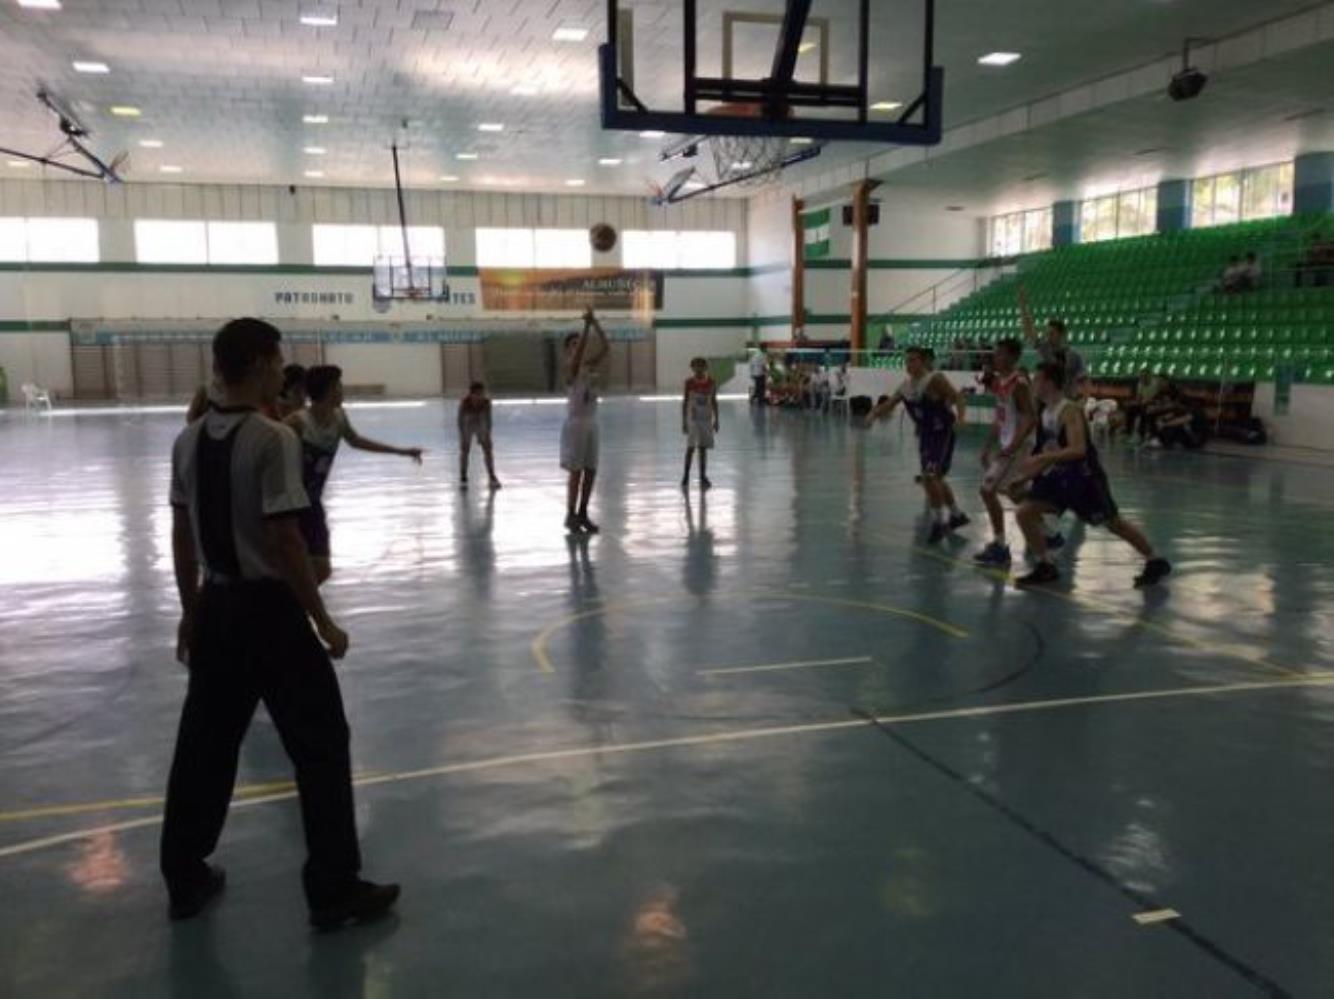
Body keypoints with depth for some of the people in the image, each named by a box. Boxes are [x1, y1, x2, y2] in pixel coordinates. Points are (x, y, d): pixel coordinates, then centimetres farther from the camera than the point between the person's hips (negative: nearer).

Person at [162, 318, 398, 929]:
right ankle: (334, 891, 9)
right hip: (270, 609, -8)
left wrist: (191, 611, 21)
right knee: (320, 745, 3)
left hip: (217, 608, 8)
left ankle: (185, 879, 32)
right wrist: (323, 622, -13)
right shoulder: (273, 439, -17)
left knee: (205, 743, 18)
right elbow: (283, 542, -20)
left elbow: (182, 537, 11)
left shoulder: (189, 440, 6)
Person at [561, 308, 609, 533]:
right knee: (576, 471, -3)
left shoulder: (591, 364, 9)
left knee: (591, 471, 8)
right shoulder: (570, 367, -9)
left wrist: (595, 322, -9)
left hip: (591, 423, 7)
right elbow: (579, 351, -28)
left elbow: (604, 347, -1)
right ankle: (570, 515, 5)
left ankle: (582, 513, 18)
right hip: (575, 423, -7)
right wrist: (587, 325, -32)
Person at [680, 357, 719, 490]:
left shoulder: (711, 383, -1)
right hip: (693, 419, -3)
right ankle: (686, 476, 1)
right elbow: (685, 402, -4)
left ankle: (703, 477, 15)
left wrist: (716, 420, 6)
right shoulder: (689, 383, -7)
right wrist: (684, 421, -7)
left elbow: (714, 402, 7)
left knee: (703, 448, 8)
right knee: (691, 447, -8)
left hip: (706, 419, 3)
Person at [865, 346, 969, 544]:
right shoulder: (905, 386, 4)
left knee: (929, 476, -19)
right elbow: (889, 404, 12)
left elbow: (957, 397, -24)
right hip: (924, 434, 8)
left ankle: (939, 521, -7)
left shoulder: (935, 380, -16)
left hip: (942, 433, -8)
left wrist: (960, 416, -42)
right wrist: (874, 414, -7)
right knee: (935, 479, 17)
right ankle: (956, 515, 36)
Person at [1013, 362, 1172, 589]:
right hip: (1059, 474, 8)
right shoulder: (1045, 412, 6)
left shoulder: (1069, 410, -21)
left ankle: (1155, 562, 22)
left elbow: (1078, 449, -32)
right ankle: (1046, 568, 8)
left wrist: (1041, 458, -33)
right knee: (1024, 513, -2)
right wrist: (1037, 466, 11)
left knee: (1113, 522, 4)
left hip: (1083, 476, -8)